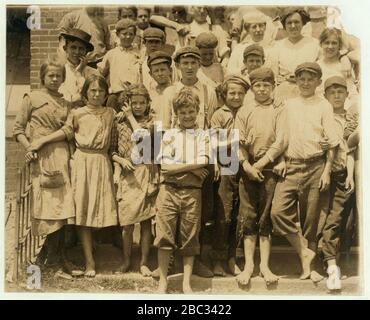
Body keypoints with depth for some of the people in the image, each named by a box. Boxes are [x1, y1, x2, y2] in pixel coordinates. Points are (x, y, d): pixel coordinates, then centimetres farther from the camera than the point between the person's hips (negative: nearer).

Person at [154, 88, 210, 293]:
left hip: (192, 192, 0)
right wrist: (192, 167, -7)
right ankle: (162, 282, 11)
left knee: (190, 239, 5)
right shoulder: (169, 135, 9)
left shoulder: (202, 135, 9)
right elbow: (165, 167, -3)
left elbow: (203, 164, -6)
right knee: (164, 236, -1)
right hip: (168, 190, 0)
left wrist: (177, 166, -8)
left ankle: (186, 284, 14)